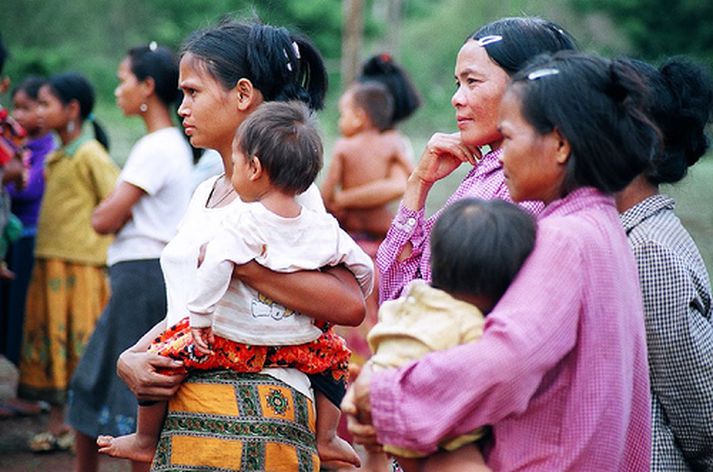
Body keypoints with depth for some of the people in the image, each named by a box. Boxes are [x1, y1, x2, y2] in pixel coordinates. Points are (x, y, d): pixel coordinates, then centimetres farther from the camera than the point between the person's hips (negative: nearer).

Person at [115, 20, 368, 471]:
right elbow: (186, 308, 12)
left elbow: (350, 304, -22)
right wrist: (129, 359, -5)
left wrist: (238, 264, -23)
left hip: (253, 413, -7)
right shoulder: (205, 193, 14)